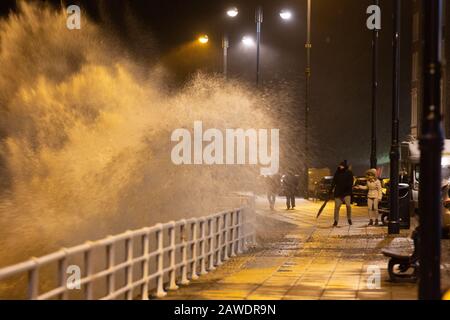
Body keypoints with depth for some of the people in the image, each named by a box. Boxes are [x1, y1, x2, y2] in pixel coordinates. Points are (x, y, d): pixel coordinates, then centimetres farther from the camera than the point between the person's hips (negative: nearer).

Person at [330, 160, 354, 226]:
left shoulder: (349, 173, -2)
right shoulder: (337, 173, 7)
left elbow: (350, 182, -5)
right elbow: (334, 182, 11)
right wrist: (331, 190, 4)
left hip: (346, 192, -3)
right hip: (338, 192, 3)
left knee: (348, 205, -15)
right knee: (337, 206, 1)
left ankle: (349, 219, 5)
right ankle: (336, 221, 9)